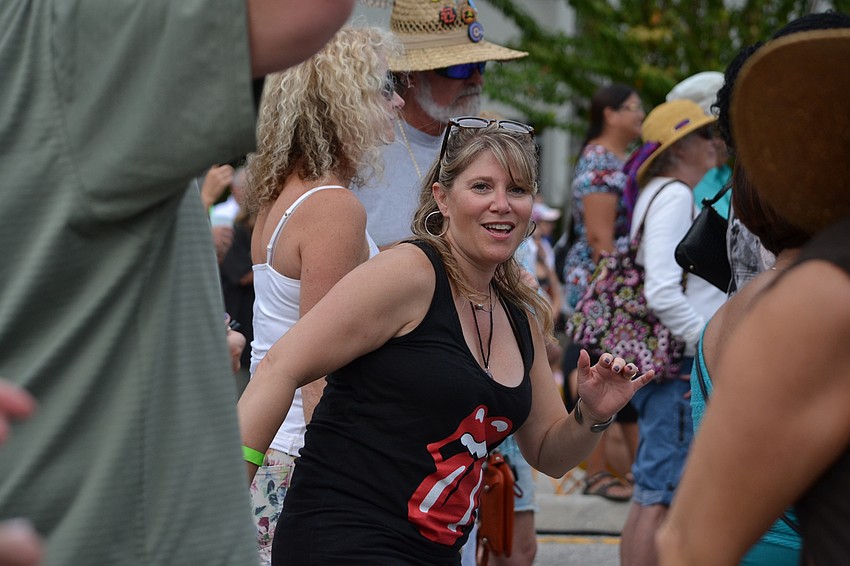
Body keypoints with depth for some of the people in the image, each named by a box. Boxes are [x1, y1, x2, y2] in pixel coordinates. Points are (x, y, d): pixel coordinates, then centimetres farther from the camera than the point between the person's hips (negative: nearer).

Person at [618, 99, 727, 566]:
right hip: (678, 368, -10)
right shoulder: (675, 196, -14)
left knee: (650, 494, 15)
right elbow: (663, 294, -23)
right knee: (661, 496, -8)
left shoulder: (658, 195, 17)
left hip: (664, 363, 10)